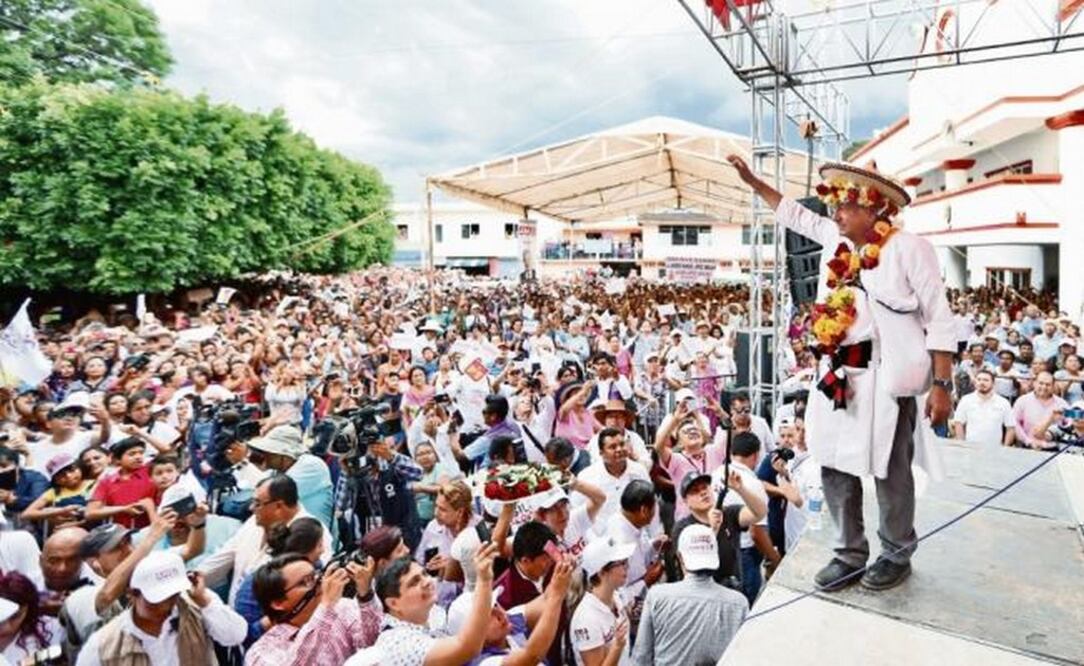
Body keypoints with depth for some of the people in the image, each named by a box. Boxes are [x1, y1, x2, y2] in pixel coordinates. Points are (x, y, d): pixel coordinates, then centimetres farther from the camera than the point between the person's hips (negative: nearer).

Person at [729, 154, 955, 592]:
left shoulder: (907, 247, -8)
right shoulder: (840, 242, 9)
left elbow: (940, 319, -8)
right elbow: (795, 215, 25)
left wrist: (941, 384, -12)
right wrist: (752, 181, 25)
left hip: (886, 377, -6)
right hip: (839, 376, 7)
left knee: (890, 471, 8)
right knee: (836, 465, 11)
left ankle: (897, 555, 29)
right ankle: (850, 554, 26)